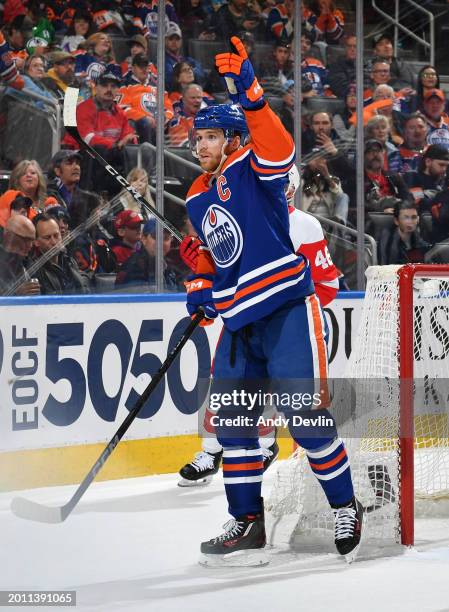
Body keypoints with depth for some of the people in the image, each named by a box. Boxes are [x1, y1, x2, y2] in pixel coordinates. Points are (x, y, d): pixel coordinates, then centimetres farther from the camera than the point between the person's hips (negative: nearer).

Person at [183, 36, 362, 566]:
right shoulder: (197, 199, 16)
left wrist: (248, 93, -40)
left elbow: (278, 149, -29)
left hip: (287, 307, -8)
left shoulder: (253, 168, -6)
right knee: (229, 416, 4)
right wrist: (200, 286, 10)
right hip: (240, 318, 8)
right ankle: (248, 521, 12)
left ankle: (345, 507, 6)